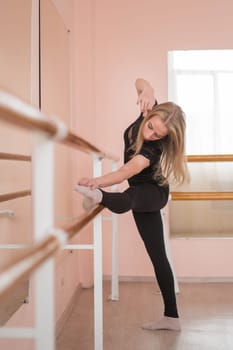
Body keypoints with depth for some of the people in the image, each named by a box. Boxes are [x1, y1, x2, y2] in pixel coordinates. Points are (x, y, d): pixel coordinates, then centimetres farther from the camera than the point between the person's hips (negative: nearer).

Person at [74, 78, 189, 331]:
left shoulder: (153, 148, -35)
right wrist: (147, 90, -39)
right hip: (142, 194, 7)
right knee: (158, 255, 5)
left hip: (153, 192, -7)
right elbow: (140, 82, -16)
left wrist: (97, 182, -63)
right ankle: (171, 317, 11)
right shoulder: (149, 113, -16)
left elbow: (127, 171, -47)